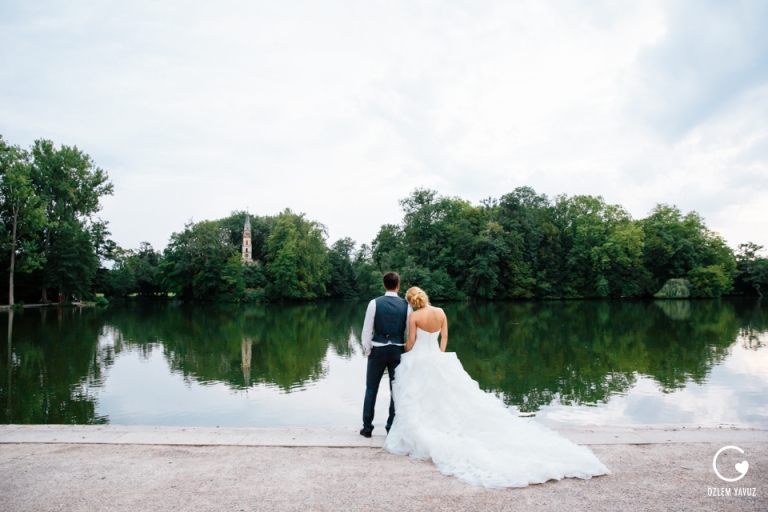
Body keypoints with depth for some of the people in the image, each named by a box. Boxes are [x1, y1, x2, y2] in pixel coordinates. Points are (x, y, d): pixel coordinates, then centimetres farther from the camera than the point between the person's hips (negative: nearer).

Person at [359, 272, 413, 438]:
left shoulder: (374, 303, -9)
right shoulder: (406, 305, -4)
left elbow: (367, 330, -8)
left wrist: (367, 351, 3)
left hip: (378, 350, -1)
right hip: (397, 350, 1)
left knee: (371, 389, 12)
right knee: (396, 390, 11)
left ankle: (367, 427, 18)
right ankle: (392, 428, 17)